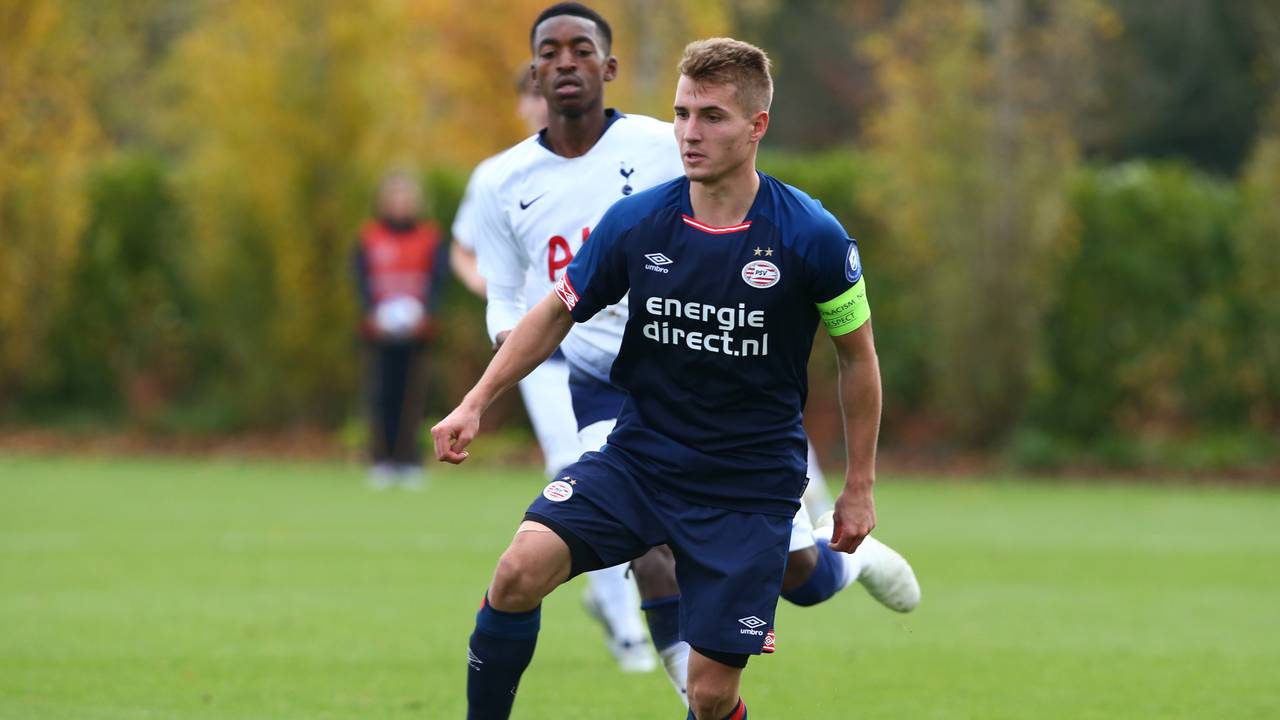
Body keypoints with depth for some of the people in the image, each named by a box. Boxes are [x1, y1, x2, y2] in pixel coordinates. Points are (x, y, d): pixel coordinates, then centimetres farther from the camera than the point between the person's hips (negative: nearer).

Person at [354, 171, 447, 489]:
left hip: (415, 329, 0)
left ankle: (410, 462, -1)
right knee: (382, 396, -5)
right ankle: (382, 462, 0)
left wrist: (423, 311, -13)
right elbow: (362, 281, 4)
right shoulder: (369, 237, 9)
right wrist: (374, 313, -12)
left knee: (413, 396, -5)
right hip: (379, 330, 0)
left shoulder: (429, 238, 9)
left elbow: (437, 280, 3)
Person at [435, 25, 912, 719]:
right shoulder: (634, 221, -5)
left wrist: (859, 489, 5)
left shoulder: (812, 237, -12)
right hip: (637, 455, 2)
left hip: (749, 488, -2)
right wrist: (475, 403, 0)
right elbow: (557, 314, 9)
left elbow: (857, 355, 2)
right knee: (520, 570, -22)